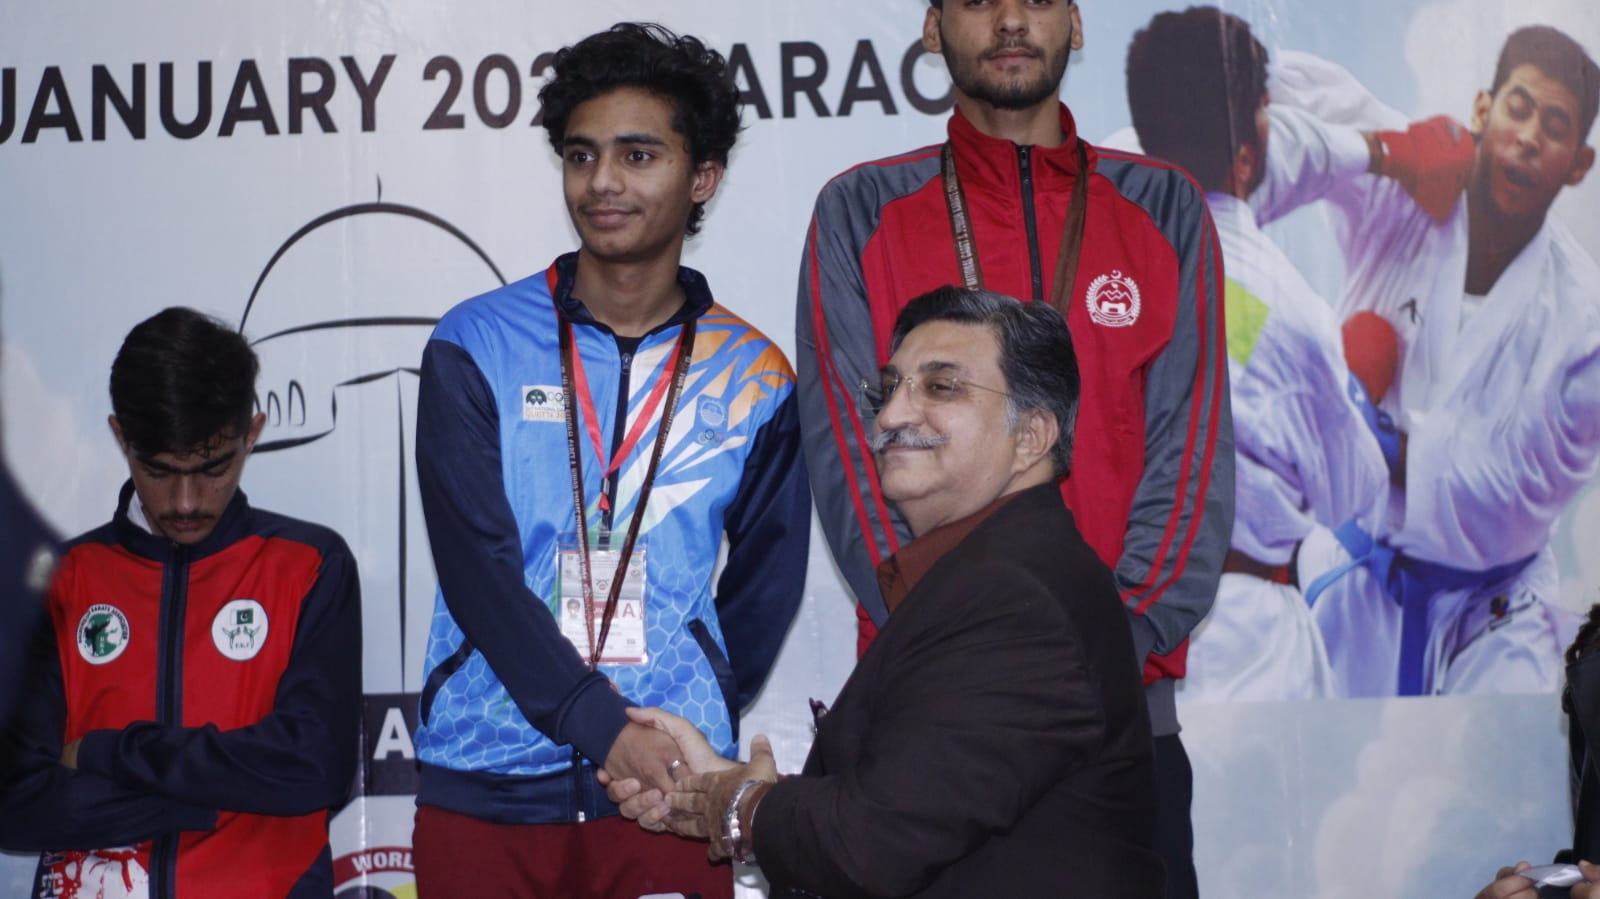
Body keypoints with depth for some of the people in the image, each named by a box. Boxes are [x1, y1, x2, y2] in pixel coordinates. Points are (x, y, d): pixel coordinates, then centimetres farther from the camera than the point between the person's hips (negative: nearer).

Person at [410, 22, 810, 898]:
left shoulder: (752, 376, 4)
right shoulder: (474, 347, -1)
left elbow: (765, 588, 9)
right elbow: (476, 566, -10)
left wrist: (689, 741, -1)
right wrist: (607, 727, -18)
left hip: (671, 791, 1)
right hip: (484, 786, 0)